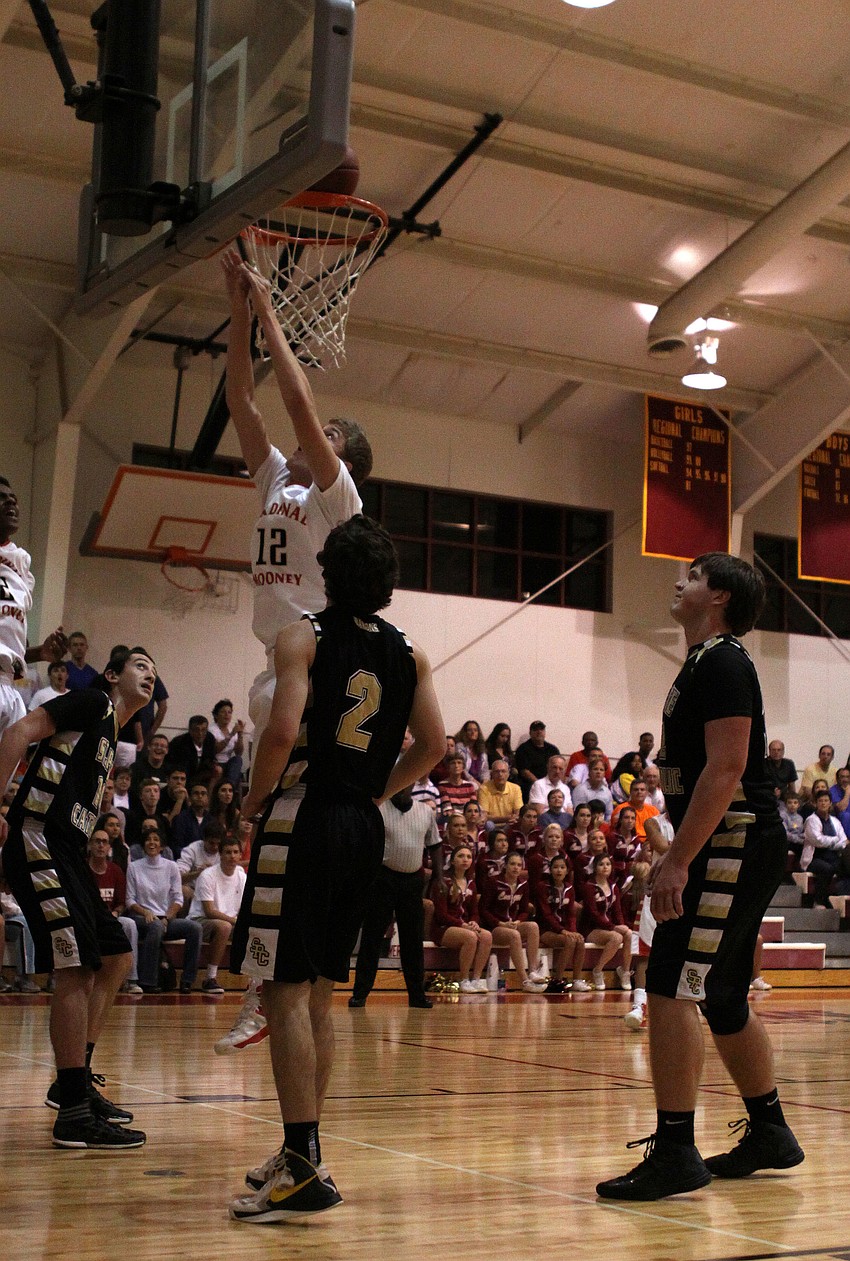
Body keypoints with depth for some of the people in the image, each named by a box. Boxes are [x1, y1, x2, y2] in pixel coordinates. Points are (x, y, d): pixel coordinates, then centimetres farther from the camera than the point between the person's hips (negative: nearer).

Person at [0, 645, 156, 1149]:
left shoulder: (111, 738, 24)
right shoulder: (93, 703, -1)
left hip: (67, 852, 10)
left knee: (116, 959, 15)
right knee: (78, 968, -13)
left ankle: (75, 1083, 22)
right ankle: (74, 1112, -10)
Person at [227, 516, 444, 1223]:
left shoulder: (306, 636, -6)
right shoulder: (410, 654, 10)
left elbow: (283, 730, -18)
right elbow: (432, 746, 6)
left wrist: (254, 799, -3)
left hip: (305, 821, -6)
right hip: (364, 830, 6)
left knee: (288, 991, -5)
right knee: (318, 993, 15)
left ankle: (304, 1169, -9)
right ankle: (301, 1157, 23)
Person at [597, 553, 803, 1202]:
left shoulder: (722, 661, -12)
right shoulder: (705, 663, 19)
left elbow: (727, 767, -21)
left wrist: (679, 861, -24)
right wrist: (677, 856, 21)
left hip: (735, 847, -11)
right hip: (729, 850, 11)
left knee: (671, 988, -13)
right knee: (722, 998, 17)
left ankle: (674, 1153, -11)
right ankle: (769, 1135, 30)